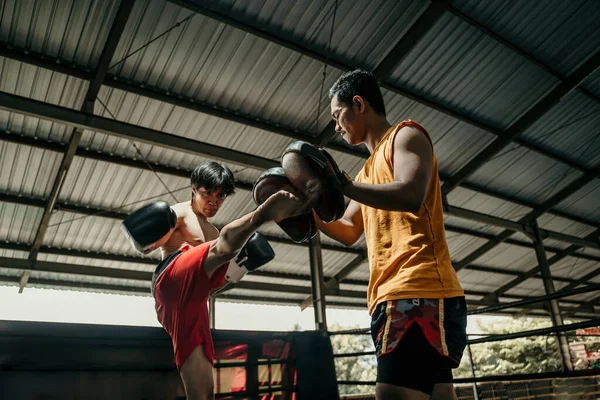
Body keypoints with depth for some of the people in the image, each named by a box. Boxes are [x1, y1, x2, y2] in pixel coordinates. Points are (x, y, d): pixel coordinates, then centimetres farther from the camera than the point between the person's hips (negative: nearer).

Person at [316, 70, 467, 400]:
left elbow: (411, 196, -16)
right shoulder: (370, 168, 29)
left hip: (419, 294, -9)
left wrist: (341, 185, -15)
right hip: (393, 297, 10)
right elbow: (348, 232, 30)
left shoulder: (406, 135, 5)